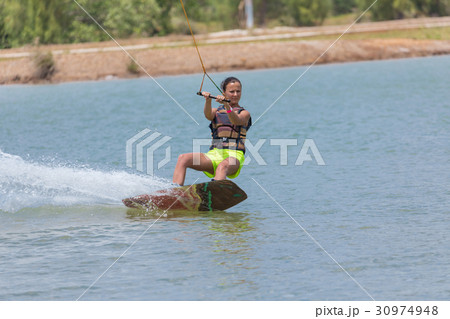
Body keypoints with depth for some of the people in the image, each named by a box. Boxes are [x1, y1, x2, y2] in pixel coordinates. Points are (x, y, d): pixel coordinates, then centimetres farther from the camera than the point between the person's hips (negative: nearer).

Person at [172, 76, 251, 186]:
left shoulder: (244, 113, 13)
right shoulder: (217, 112, 22)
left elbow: (236, 121, -12)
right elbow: (208, 115, -4)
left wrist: (227, 106, -31)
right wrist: (208, 101, -26)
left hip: (234, 156, -4)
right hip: (214, 154, 4)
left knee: (223, 166, -40)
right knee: (183, 158, -20)